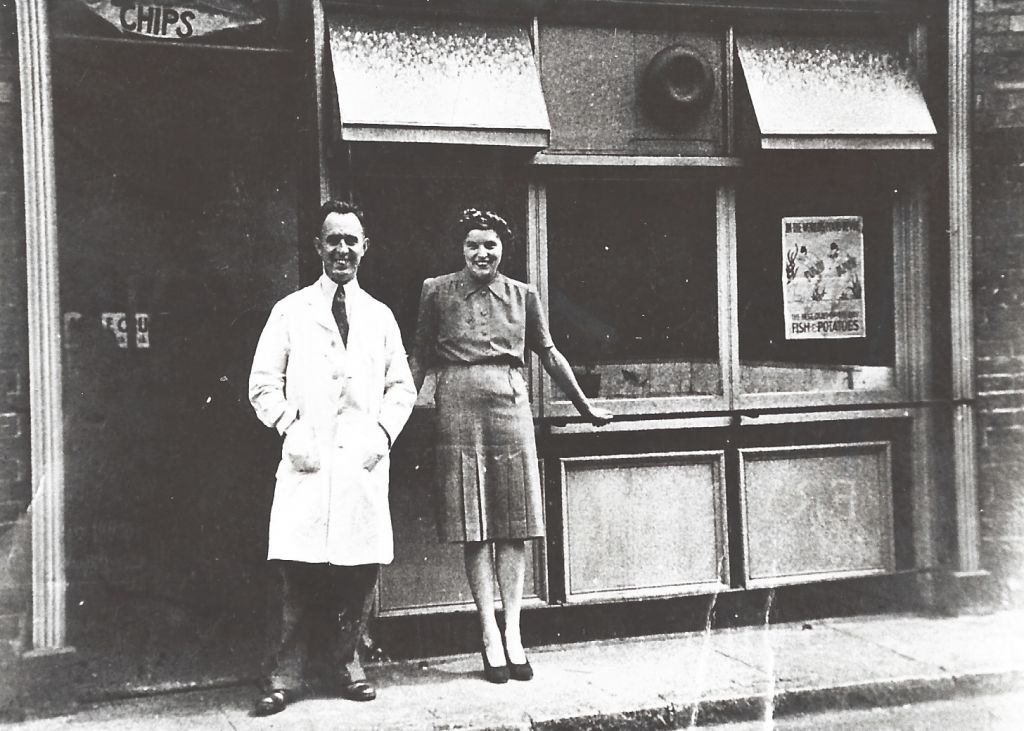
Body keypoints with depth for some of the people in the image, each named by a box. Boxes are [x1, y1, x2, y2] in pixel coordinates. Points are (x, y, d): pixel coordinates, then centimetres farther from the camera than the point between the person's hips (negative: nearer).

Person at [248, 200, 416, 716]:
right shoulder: (290, 312, 8)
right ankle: (287, 675, 0)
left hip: (364, 461, 2)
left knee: (361, 567, 1)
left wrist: (383, 431, 0)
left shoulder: (380, 317, 16)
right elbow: (263, 383, 7)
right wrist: (291, 425, -7)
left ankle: (347, 663, 17)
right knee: (300, 568, -8)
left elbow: (401, 387, 16)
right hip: (308, 460, -2)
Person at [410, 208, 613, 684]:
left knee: (514, 524, 0)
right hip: (459, 406, -2)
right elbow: (420, 358, 8)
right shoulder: (437, 292, 5)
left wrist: (585, 407, 20)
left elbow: (549, 354, 16)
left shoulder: (522, 295, 9)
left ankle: (513, 632, 5)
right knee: (473, 526, -1)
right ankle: (491, 636, 2)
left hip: (510, 403, 2)